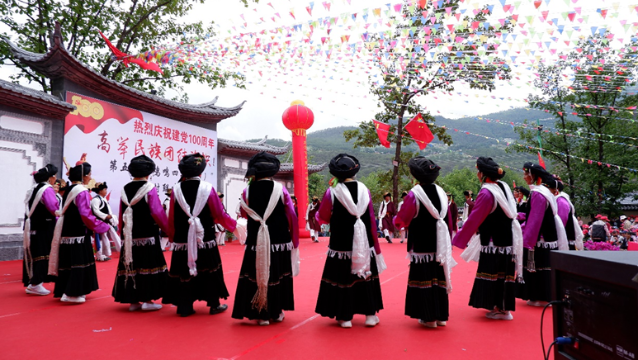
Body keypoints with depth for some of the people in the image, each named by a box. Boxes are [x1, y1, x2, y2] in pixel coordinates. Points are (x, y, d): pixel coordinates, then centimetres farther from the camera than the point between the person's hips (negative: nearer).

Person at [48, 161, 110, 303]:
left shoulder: (69, 190, 13)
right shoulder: (82, 192, -14)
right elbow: (86, 216, -20)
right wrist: (104, 226, -11)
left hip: (68, 232, 9)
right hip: (78, 234, -9)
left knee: (69, 262, 14)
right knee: (78, 262, -2)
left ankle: (65, 290, 23)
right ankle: (72, 293, 1)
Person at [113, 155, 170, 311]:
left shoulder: (125, 189, 8)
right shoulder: (149, 188, -8)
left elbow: (121, 215, 10)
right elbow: (157, 212, -14)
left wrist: (123, 233, 20)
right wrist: (168, 229, -3)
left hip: (129, 236, 5)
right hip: (147, 236, -5)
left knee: (131, 264, 10)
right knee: (148, 265, 2)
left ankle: (133, 300, 16)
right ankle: (147, 300, 4)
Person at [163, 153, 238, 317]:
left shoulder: (176, 189, -1)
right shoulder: (207, 188, -7)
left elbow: (171, 218, 5)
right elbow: (219, 214, -4)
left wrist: (172, 236, 21)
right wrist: (233, 224, 15)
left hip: (182, 240, 2)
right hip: (205, 239, -2)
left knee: (184, 271, 9)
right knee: (209, 270, 10)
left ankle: (184, 306, 13)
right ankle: (214, 304, 17)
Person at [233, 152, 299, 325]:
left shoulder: (248, 190, -3)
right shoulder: (280, 189, -7)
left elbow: (244, 214, 13)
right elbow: (292, 216, -5)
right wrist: (294, 241, 6)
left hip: (256, 242, 0)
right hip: (279, 240, 0)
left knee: (257, 275, 8)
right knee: (279, 275, 13)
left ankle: (262, 314, 11)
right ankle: (277, 312, 23)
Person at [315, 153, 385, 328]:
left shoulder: (332, 192, -10)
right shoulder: (364, 190, -2)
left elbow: (322, 218, -1)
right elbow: (371, 220, 2)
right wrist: (375, 245, 11)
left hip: (341, 244, -2)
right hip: (364, 244, 3)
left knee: (342, 278, 8)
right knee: (366, 276, 15)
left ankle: (345, 317, 13)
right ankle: (370, 314, 22)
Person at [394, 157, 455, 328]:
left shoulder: (414, 194, -13)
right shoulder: (441, 192, 3)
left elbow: (401, 220, -7)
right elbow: (446, 219, 12)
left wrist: (394, 219, 15)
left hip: (421, 246, -5)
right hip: (439, 246, 6)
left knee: (423, 279, 3)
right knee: (439, 278, 13)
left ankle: (428, 317, 8)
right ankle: (441, 316, 21)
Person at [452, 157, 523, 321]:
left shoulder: (486, 193, -18)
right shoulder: (503, 187, 7)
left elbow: (474, 219, -17)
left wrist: (457, 240, -10)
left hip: (493, 243, -8)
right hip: (507, 239, 8)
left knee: (493, 273, 1)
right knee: (503, 272, 13)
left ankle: (501, 310, 6)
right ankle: (502, 306, 23)